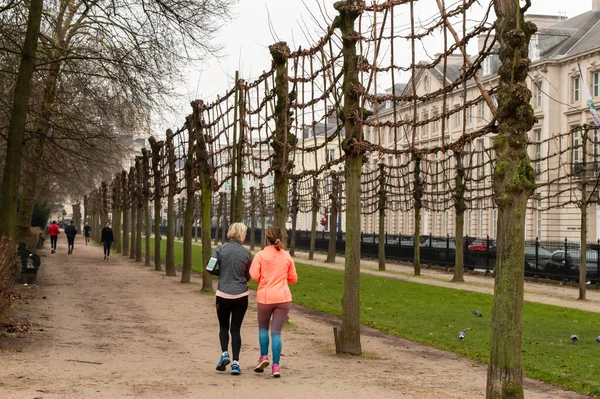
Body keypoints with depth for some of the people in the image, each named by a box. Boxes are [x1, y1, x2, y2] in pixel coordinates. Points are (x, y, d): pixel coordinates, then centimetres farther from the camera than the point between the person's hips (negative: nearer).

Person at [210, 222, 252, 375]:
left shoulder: (220, 249, -4)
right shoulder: (246, 253, -2)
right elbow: (248, 276, 6)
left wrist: (221, 274, 9)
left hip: (223, 295, 0)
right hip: (241, 296, 0)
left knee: (223, 327, 18)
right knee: (235, 329, 8)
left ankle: (224, 353, -2)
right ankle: (235, 363, 3)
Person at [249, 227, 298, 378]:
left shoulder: (260, 255, -5)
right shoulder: (287, 256, 4)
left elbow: (254, 276, -12)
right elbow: (293, 279, 10)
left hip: (265, 297, -2)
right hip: (283, 297, 2)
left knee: (263, 327, 20)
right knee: (276, 332, 3)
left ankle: (264, 356, 7)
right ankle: (276, 366, -4)